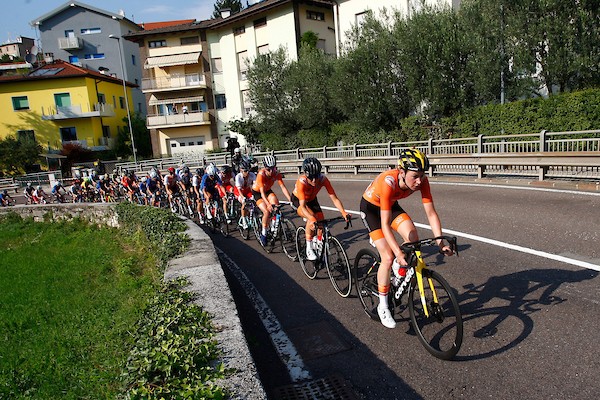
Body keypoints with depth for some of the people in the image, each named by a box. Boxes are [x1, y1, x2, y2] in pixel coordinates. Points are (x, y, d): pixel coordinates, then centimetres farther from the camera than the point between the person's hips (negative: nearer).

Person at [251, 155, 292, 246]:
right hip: (257, 192, -4)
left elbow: (283, 187, -25)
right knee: (266, 211, -21)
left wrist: (290, 200, -36)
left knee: (276, 205, -23)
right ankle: (263, 234, -4)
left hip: (268, 190, 4)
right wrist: (268, 204, -51)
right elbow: (262, 192, -38)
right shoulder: (261, 174, -34)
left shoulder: (276, 174, -23)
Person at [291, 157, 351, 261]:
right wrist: (312, 219, -62)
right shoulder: (301, 182, -40)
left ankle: (317, 246, 22)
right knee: (312, 219, -29)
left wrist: (344, 213, -44)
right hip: (298, 199, -4)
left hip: (312, 199, 4)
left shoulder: (323, 179, -31)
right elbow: (303, 206, -45)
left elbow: (334, 198, -30)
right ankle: (309, 249, -15)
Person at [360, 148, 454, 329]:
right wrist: (399, 253, -48)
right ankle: (383, 306, 5)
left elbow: (431, 213, -21)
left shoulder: (421, 181, -26)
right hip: (370, 207, -5)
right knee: (388, 257, -13)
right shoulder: (388, 182, -40)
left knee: (413, 238, -21)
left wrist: (441, 242, -31)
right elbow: (385, 225, -41)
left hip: (391, 204, 5)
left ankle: (399, 269, 13)